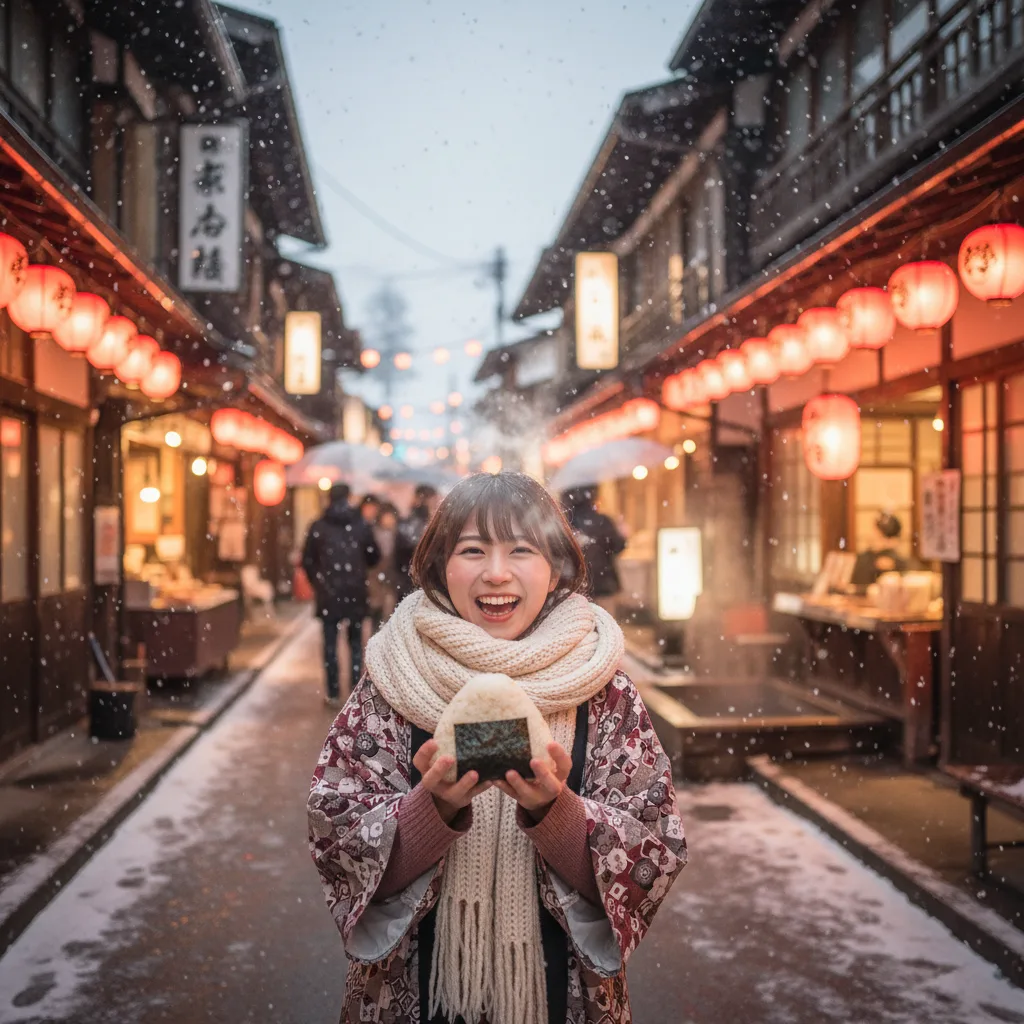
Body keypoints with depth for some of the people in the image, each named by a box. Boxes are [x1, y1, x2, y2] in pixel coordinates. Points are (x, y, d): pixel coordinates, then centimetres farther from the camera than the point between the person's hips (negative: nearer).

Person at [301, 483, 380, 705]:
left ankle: (333, 693, 3)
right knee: (356, 643, 9)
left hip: (328, 594, -1)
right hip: (356, 593, 1)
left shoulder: (318, 527, -2)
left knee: (330, 643, 4)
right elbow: (374, 557, 6)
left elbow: (307, 560, 0)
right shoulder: (361, 525, 1)